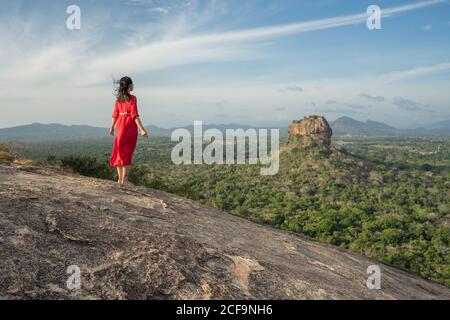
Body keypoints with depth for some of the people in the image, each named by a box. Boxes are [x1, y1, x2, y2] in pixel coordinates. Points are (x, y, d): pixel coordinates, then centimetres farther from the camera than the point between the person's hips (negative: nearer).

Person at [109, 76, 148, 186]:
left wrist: (112, 127, 20)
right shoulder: (132, 98, -10)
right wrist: (142, 129, -16)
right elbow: (135, 115, -16)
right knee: (128, 153, 0)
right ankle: (123, 179, -1)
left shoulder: (119, 98, 7)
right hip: (130, 128, -5)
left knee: (119, 152, 12)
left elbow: (115, 114, 10)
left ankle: (120, 178, 18)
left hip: (120, 127, 5)